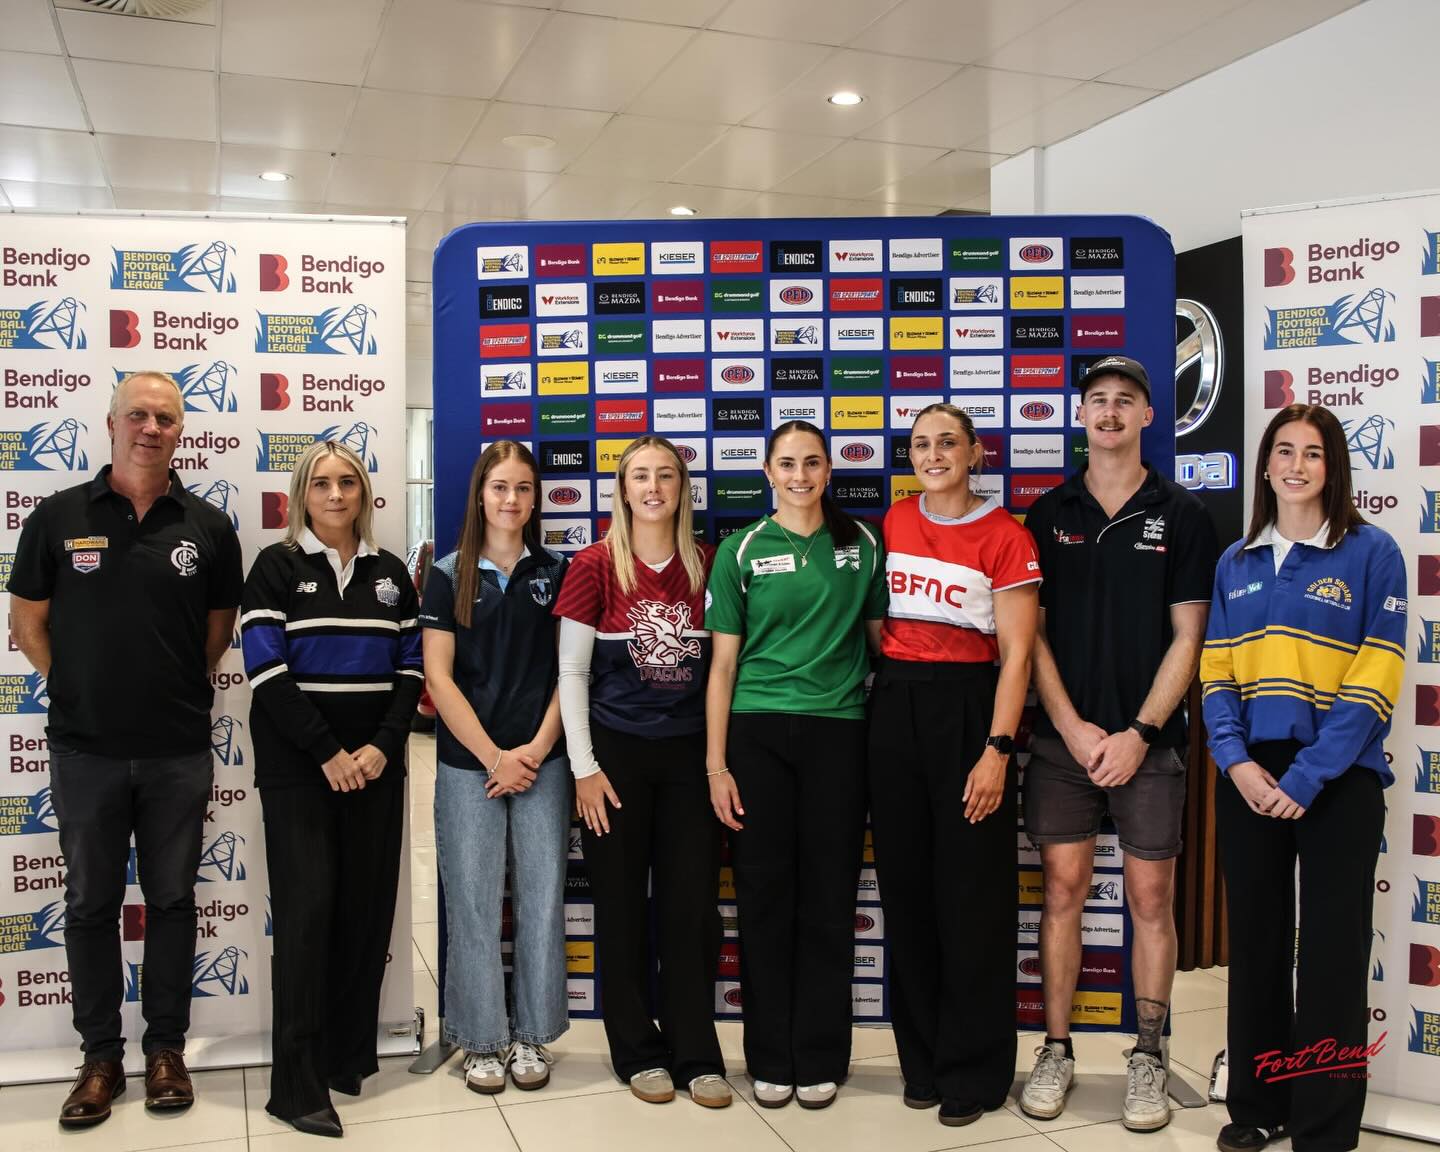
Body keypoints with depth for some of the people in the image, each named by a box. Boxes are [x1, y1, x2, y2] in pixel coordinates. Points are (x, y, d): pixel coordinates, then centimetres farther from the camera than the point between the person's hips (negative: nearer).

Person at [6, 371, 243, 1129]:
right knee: (90, 904, 10)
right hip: (85, 750, 0)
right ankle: (101, 1056, 23)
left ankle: (166, 1048, 24)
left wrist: (175, 692, 7)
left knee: (172, 901, 10)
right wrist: (81, 691, 3)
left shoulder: (208, 527, 1)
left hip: (179, 752, 1)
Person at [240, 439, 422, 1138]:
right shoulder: (276, 568, 1)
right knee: (307, 908, -6)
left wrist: (382, 746, -8)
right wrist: (328, 753, -14)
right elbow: (266, 672, -8)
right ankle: (298, 1086, 0)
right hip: (297, 767, -3)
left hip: (374, 765, 4)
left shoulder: (390, 573, 11)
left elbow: (409, 669, 7)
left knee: (367, 908, 5)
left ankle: (348, 1056, 19)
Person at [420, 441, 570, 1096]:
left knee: (541, 899, 4)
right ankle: (482, 1041, 17)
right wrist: (493, 757, -8)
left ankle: (531, 1036, 19)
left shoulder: (554, 574, 7)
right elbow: (439, 677, -2)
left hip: (542, 762, 1)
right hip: (468, 763, -1)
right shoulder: (449, 575, 2)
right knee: (474, 902, 3)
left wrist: (536, 748, -7)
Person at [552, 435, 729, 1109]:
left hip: (690, 752, 2)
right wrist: (584, 767, -7)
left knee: (692, 906, 5)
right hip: (617, 751, -2)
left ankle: (696, 1054, 18)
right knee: (622, 907, 7)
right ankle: (638, 1053, 21)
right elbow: (571, 671, -3)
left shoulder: (707, 565, 3)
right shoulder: (595, 565, -4)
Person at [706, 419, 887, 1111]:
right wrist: (716, 765, -2)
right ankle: (769, 1060, 18)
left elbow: (880, 633, 13)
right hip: (758, 734, -1)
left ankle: (820, 1059, 19)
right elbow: (723, 664, 3)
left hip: (839, 731, 1)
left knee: (829, 898, 5)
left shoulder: (860, 544, 7)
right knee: (764, 895, 5)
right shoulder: (742, 551, 4)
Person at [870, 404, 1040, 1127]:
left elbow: (1016, 654, -9)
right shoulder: (896, 520, 9)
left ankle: (974, 1071, 16)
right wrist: (886, 685, 10)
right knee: (905, 887, 10)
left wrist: (996, 750, -16)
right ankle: (922, 1059, 24)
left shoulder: (1004, 537, -6)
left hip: (967, 709, -5)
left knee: (971, 892, 1)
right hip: (894, 708, 5)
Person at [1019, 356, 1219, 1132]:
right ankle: (1056, 1052, 15)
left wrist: (1138, 733, -9)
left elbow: (1188, 638, -1)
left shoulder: (1182, 515, 2)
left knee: (1151, 896, 4)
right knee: (1062, 890, 4)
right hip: (1063, 738, 1)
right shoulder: (1048, 513, 6)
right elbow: (1030, 631, 3)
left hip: (1147, 740, -1)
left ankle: (1147, 1061, 16)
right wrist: (1073, 728, -6)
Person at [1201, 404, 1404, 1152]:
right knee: (1255, 944, 12)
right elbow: (1216, 674, 5)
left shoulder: (1372, 554, -3)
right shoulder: (1236, 564, 10)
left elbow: (1375, 681, -9)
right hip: (1249, 779, 4)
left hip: (1338, 783, -4)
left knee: (1332, 953, 3)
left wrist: (1308, 777, -17)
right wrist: (1237, 761, -11)